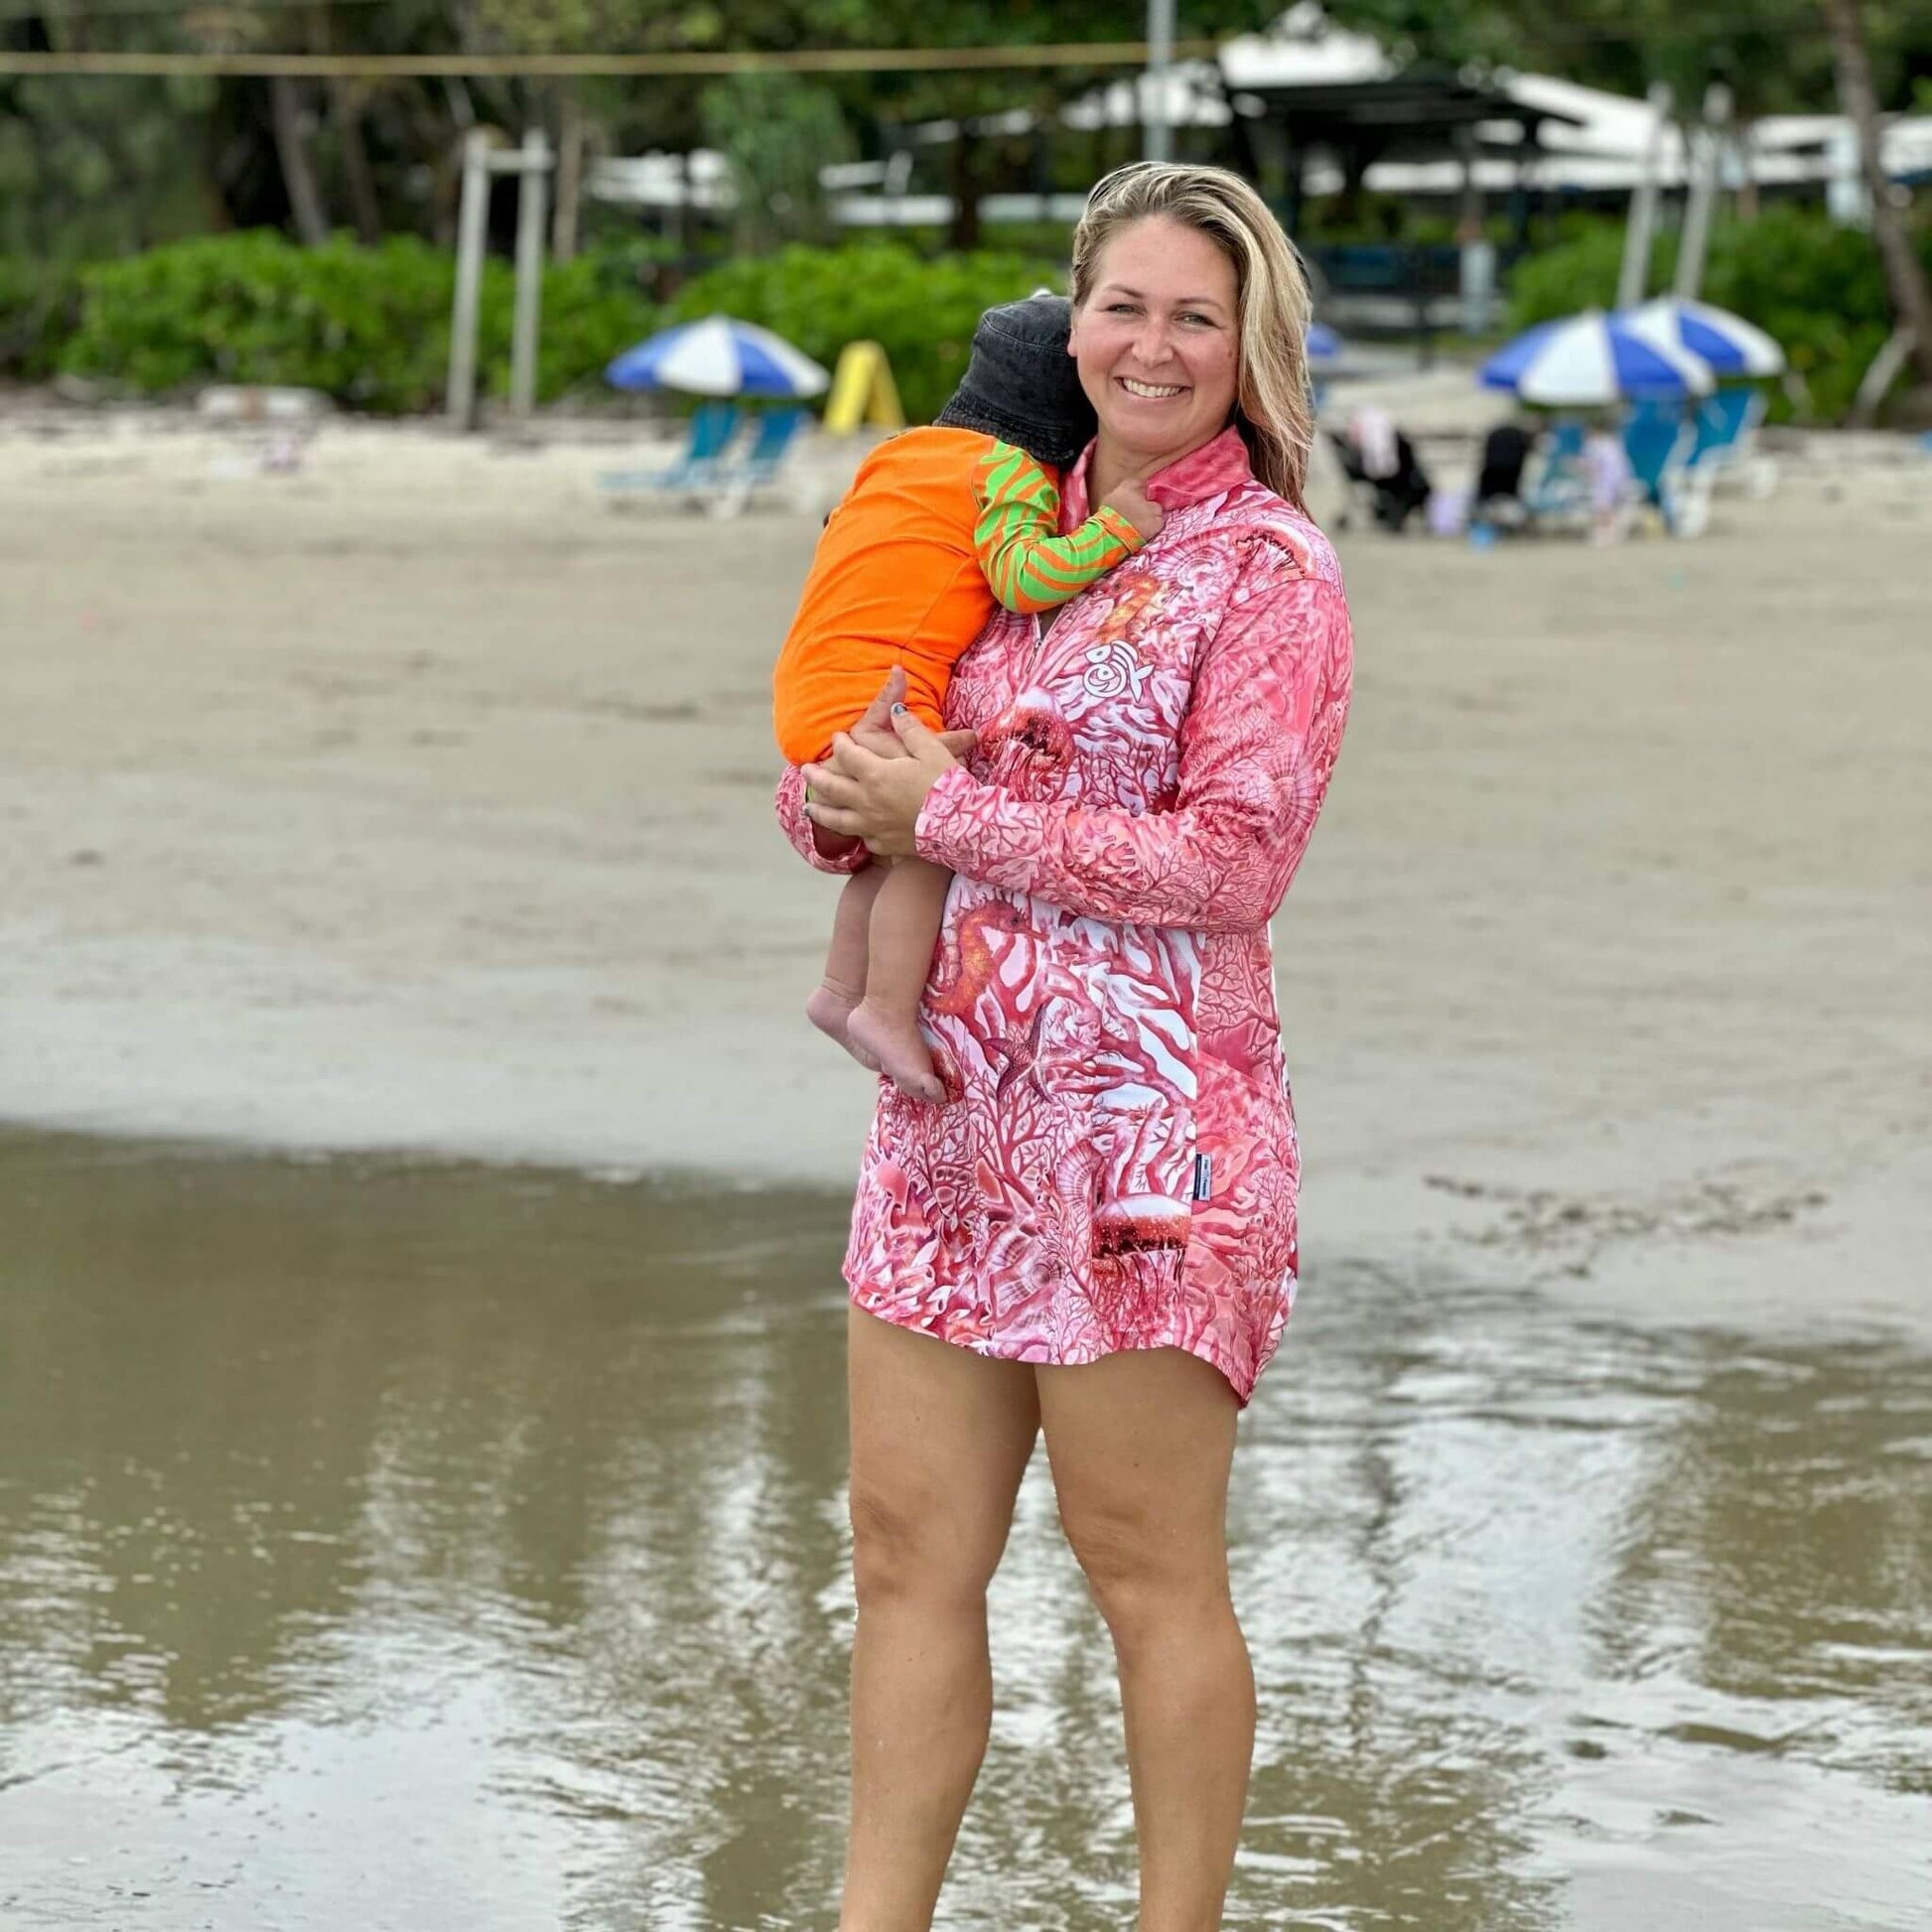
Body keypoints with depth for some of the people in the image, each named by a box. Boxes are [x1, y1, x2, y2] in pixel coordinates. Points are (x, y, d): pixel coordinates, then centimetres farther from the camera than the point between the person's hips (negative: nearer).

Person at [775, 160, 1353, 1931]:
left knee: (1150, 1570, 1)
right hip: (956, 1116, 7)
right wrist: (839, 802, -3)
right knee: (910, 1551, 8)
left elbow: (1234, 858, -16)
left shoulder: (1269, 571, -6)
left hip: (1142, 1122, -7)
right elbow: (845, 766, 23)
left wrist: (947, 816, -13)